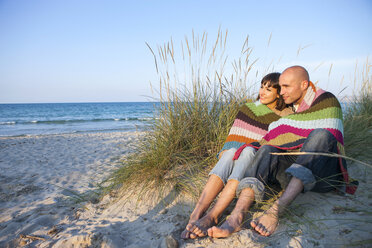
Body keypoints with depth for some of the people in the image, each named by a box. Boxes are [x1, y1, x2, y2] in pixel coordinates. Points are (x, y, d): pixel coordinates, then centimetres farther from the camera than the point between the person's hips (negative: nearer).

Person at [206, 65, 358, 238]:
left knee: (320, 136, -32)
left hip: (323, 173, -3)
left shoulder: (327, 101, -1)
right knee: (267, 150, -24)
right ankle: (237, 216, -47)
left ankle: (275, 211, -47)